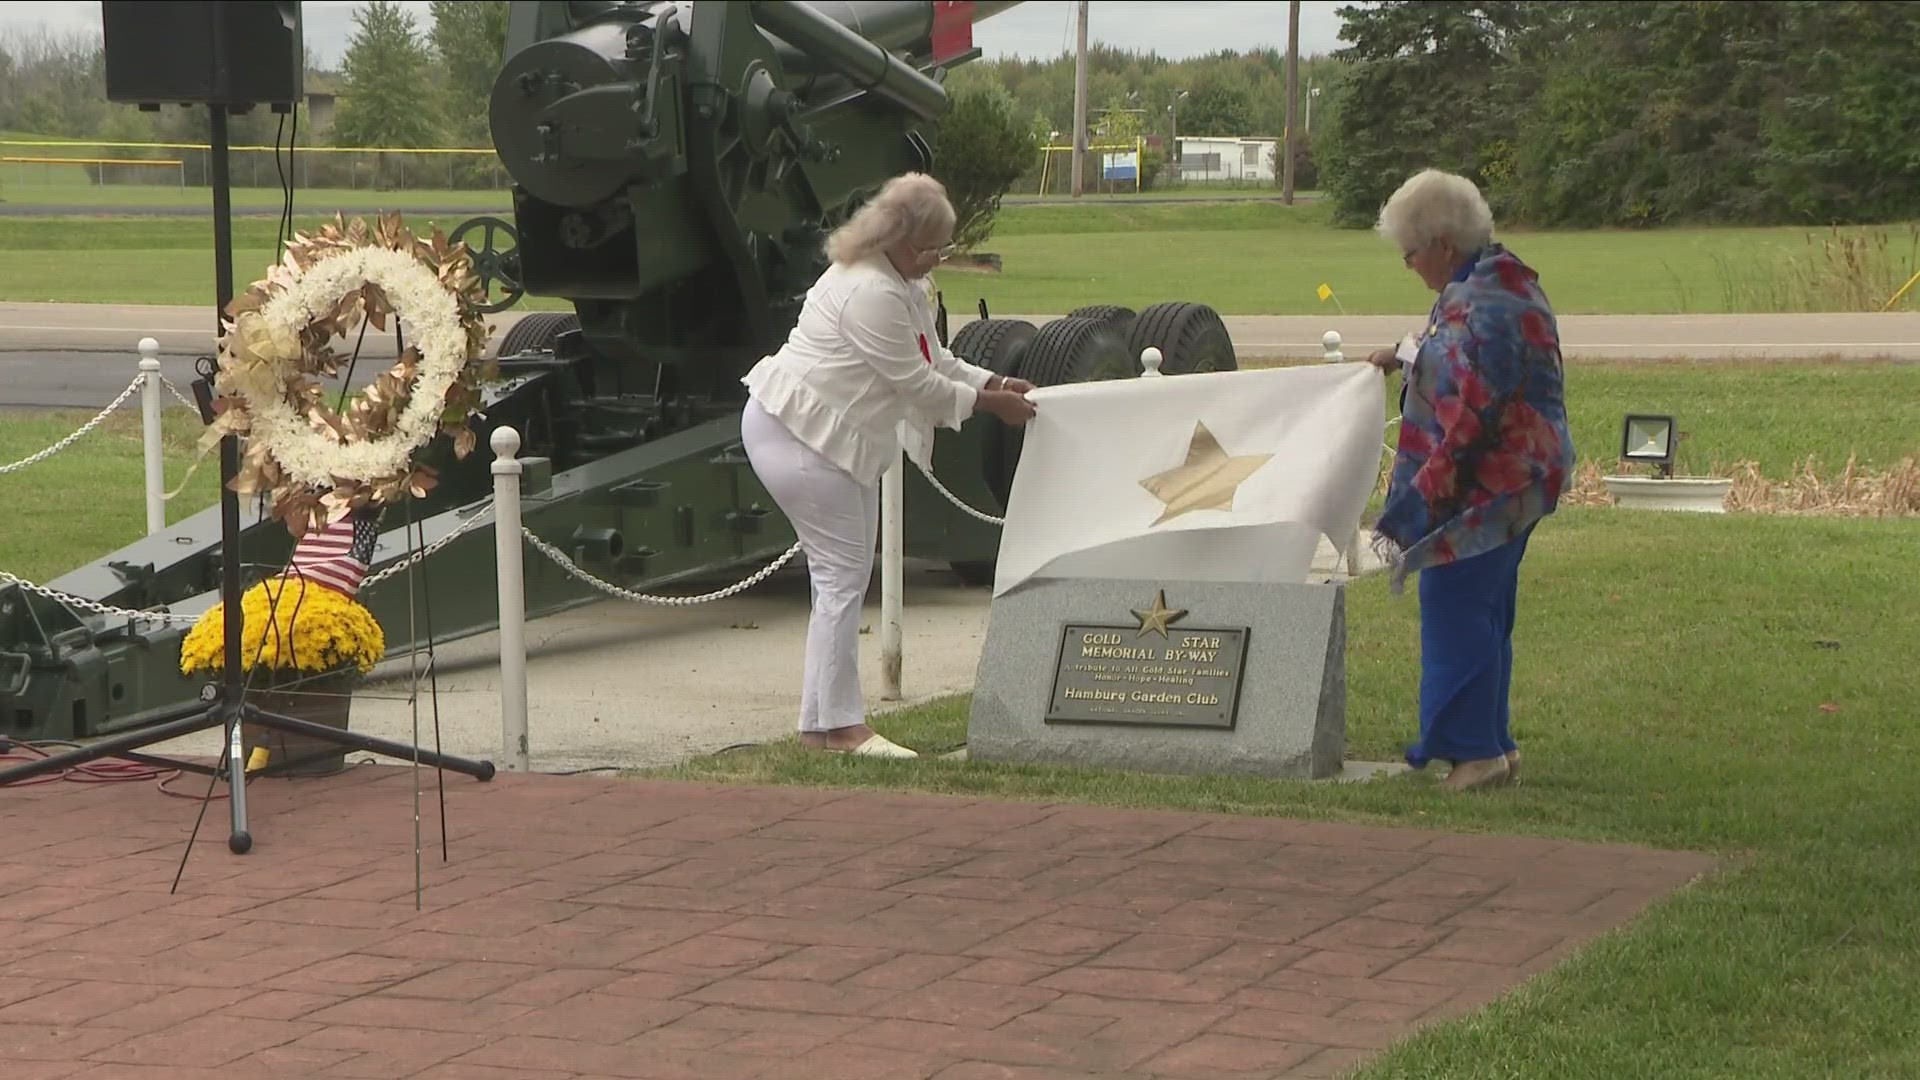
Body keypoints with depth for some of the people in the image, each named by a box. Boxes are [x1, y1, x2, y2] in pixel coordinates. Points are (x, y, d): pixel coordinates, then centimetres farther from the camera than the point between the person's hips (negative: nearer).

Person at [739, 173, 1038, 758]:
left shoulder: (902, 283, 11)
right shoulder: (870, 293, -24)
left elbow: (934, 359, 20)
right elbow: (917, 384, -19)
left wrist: (993, 383, 7)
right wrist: (987, 403, -8)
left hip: (841, 438, 11)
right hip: (794, 432, -11)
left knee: (846, 575, 11)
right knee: (842, 574, -11)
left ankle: (821, 722, 14)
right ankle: (839, 725, -8)